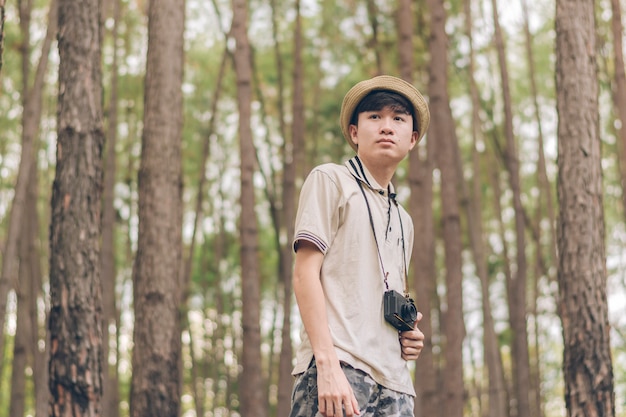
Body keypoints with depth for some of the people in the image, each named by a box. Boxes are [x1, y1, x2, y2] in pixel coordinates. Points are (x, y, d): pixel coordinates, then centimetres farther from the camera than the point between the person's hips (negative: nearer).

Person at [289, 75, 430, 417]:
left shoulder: (403, 220, 27)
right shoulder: (331, 180, 8)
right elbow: (304, 273, -3)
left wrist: (409, 336, 9)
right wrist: (327, 364, -15)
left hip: (393, 381, 7)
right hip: (338, 368, -7)